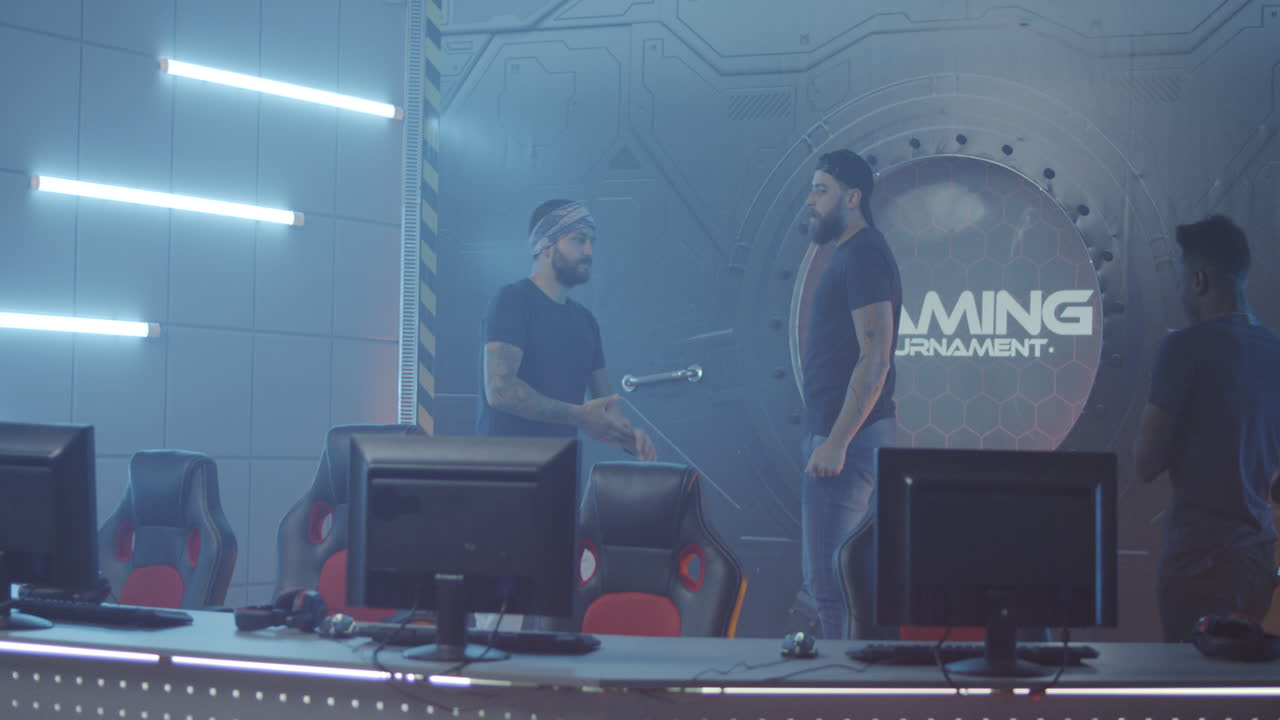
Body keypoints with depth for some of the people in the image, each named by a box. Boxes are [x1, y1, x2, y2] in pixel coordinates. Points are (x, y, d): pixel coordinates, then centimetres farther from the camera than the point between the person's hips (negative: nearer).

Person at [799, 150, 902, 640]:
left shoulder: (863, 256, -13)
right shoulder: (852, 254, 18)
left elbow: (875, 358, -20)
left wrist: (836, 442, -23)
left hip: (847, 436, -10)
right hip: (855, 436, 10)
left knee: (824, 573, -10)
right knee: (861, 570, 12)